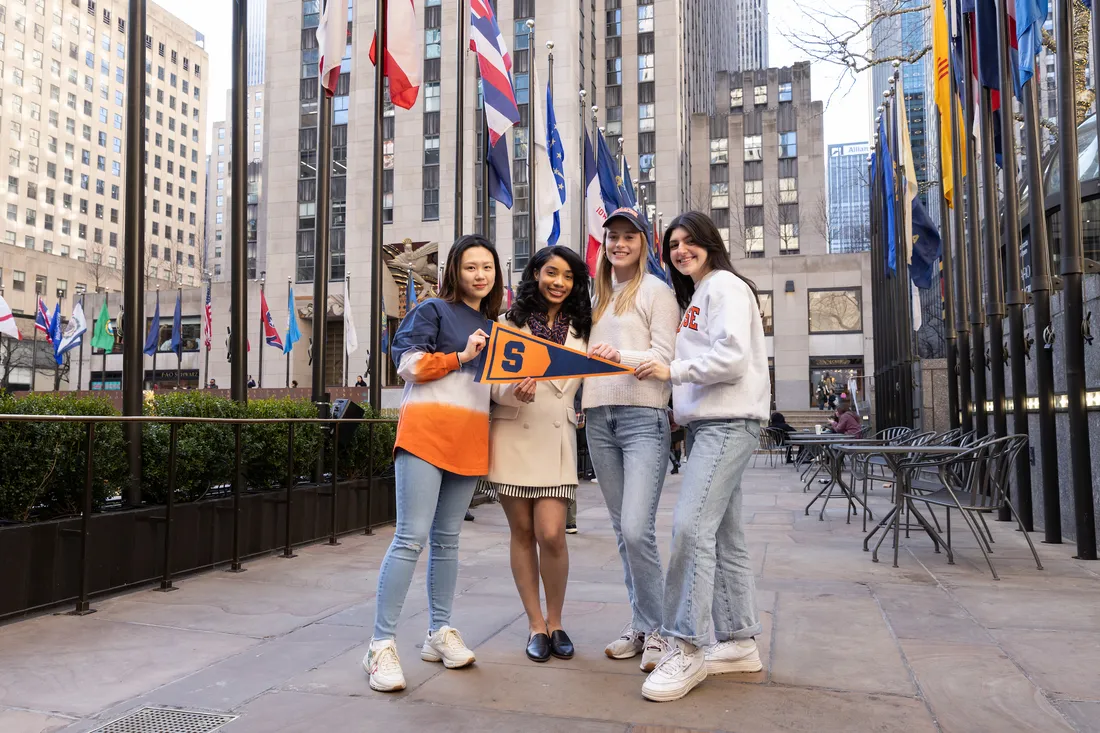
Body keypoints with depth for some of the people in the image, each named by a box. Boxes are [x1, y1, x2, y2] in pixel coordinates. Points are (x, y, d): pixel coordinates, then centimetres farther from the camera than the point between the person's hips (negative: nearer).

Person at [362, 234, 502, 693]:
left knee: (447, 539, 12)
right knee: (411, 538, -10)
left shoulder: (494, 326, 22)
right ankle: (382, 645, -4)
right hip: (426, 431, -6)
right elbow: (407, 362, -6)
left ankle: (439, 633, 22)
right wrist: (460, 357, -12)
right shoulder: (434, 310, 4)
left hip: (469, 441, 6)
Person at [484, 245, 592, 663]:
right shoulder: (510, 322, 4)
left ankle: (555, 622, 13)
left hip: (557, 438, 1)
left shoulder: (581, 328, 11)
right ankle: (536, 626, 19)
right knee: (523, 533, 5)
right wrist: (515, 391, -21)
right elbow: (494, 385, 0)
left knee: (551, 534, -9)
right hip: (513, 435, -1)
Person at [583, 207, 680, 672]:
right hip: (599, 419, 6)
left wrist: (621, 355, -20)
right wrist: (579, 401, 8)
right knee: (622, 531, 9)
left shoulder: (656, 291, 3)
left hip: (643, 417, -6)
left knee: (637, 529, -14)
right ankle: (640, 625, 19)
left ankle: (656, 629, 2)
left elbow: (665, 357, -6)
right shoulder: (599, 298, 22)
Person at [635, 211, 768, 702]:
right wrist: (681, 408, 10)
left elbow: (732, 357, -17)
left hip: (729, 423, -10)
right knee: (724, 536, 9)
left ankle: (687, 648, -12)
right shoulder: (695, 296, 25)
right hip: (704, 424, 10)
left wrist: (673, 371, -13)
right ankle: (740, 642, 16)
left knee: (691, 525, -18)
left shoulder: (725, 285, -4)